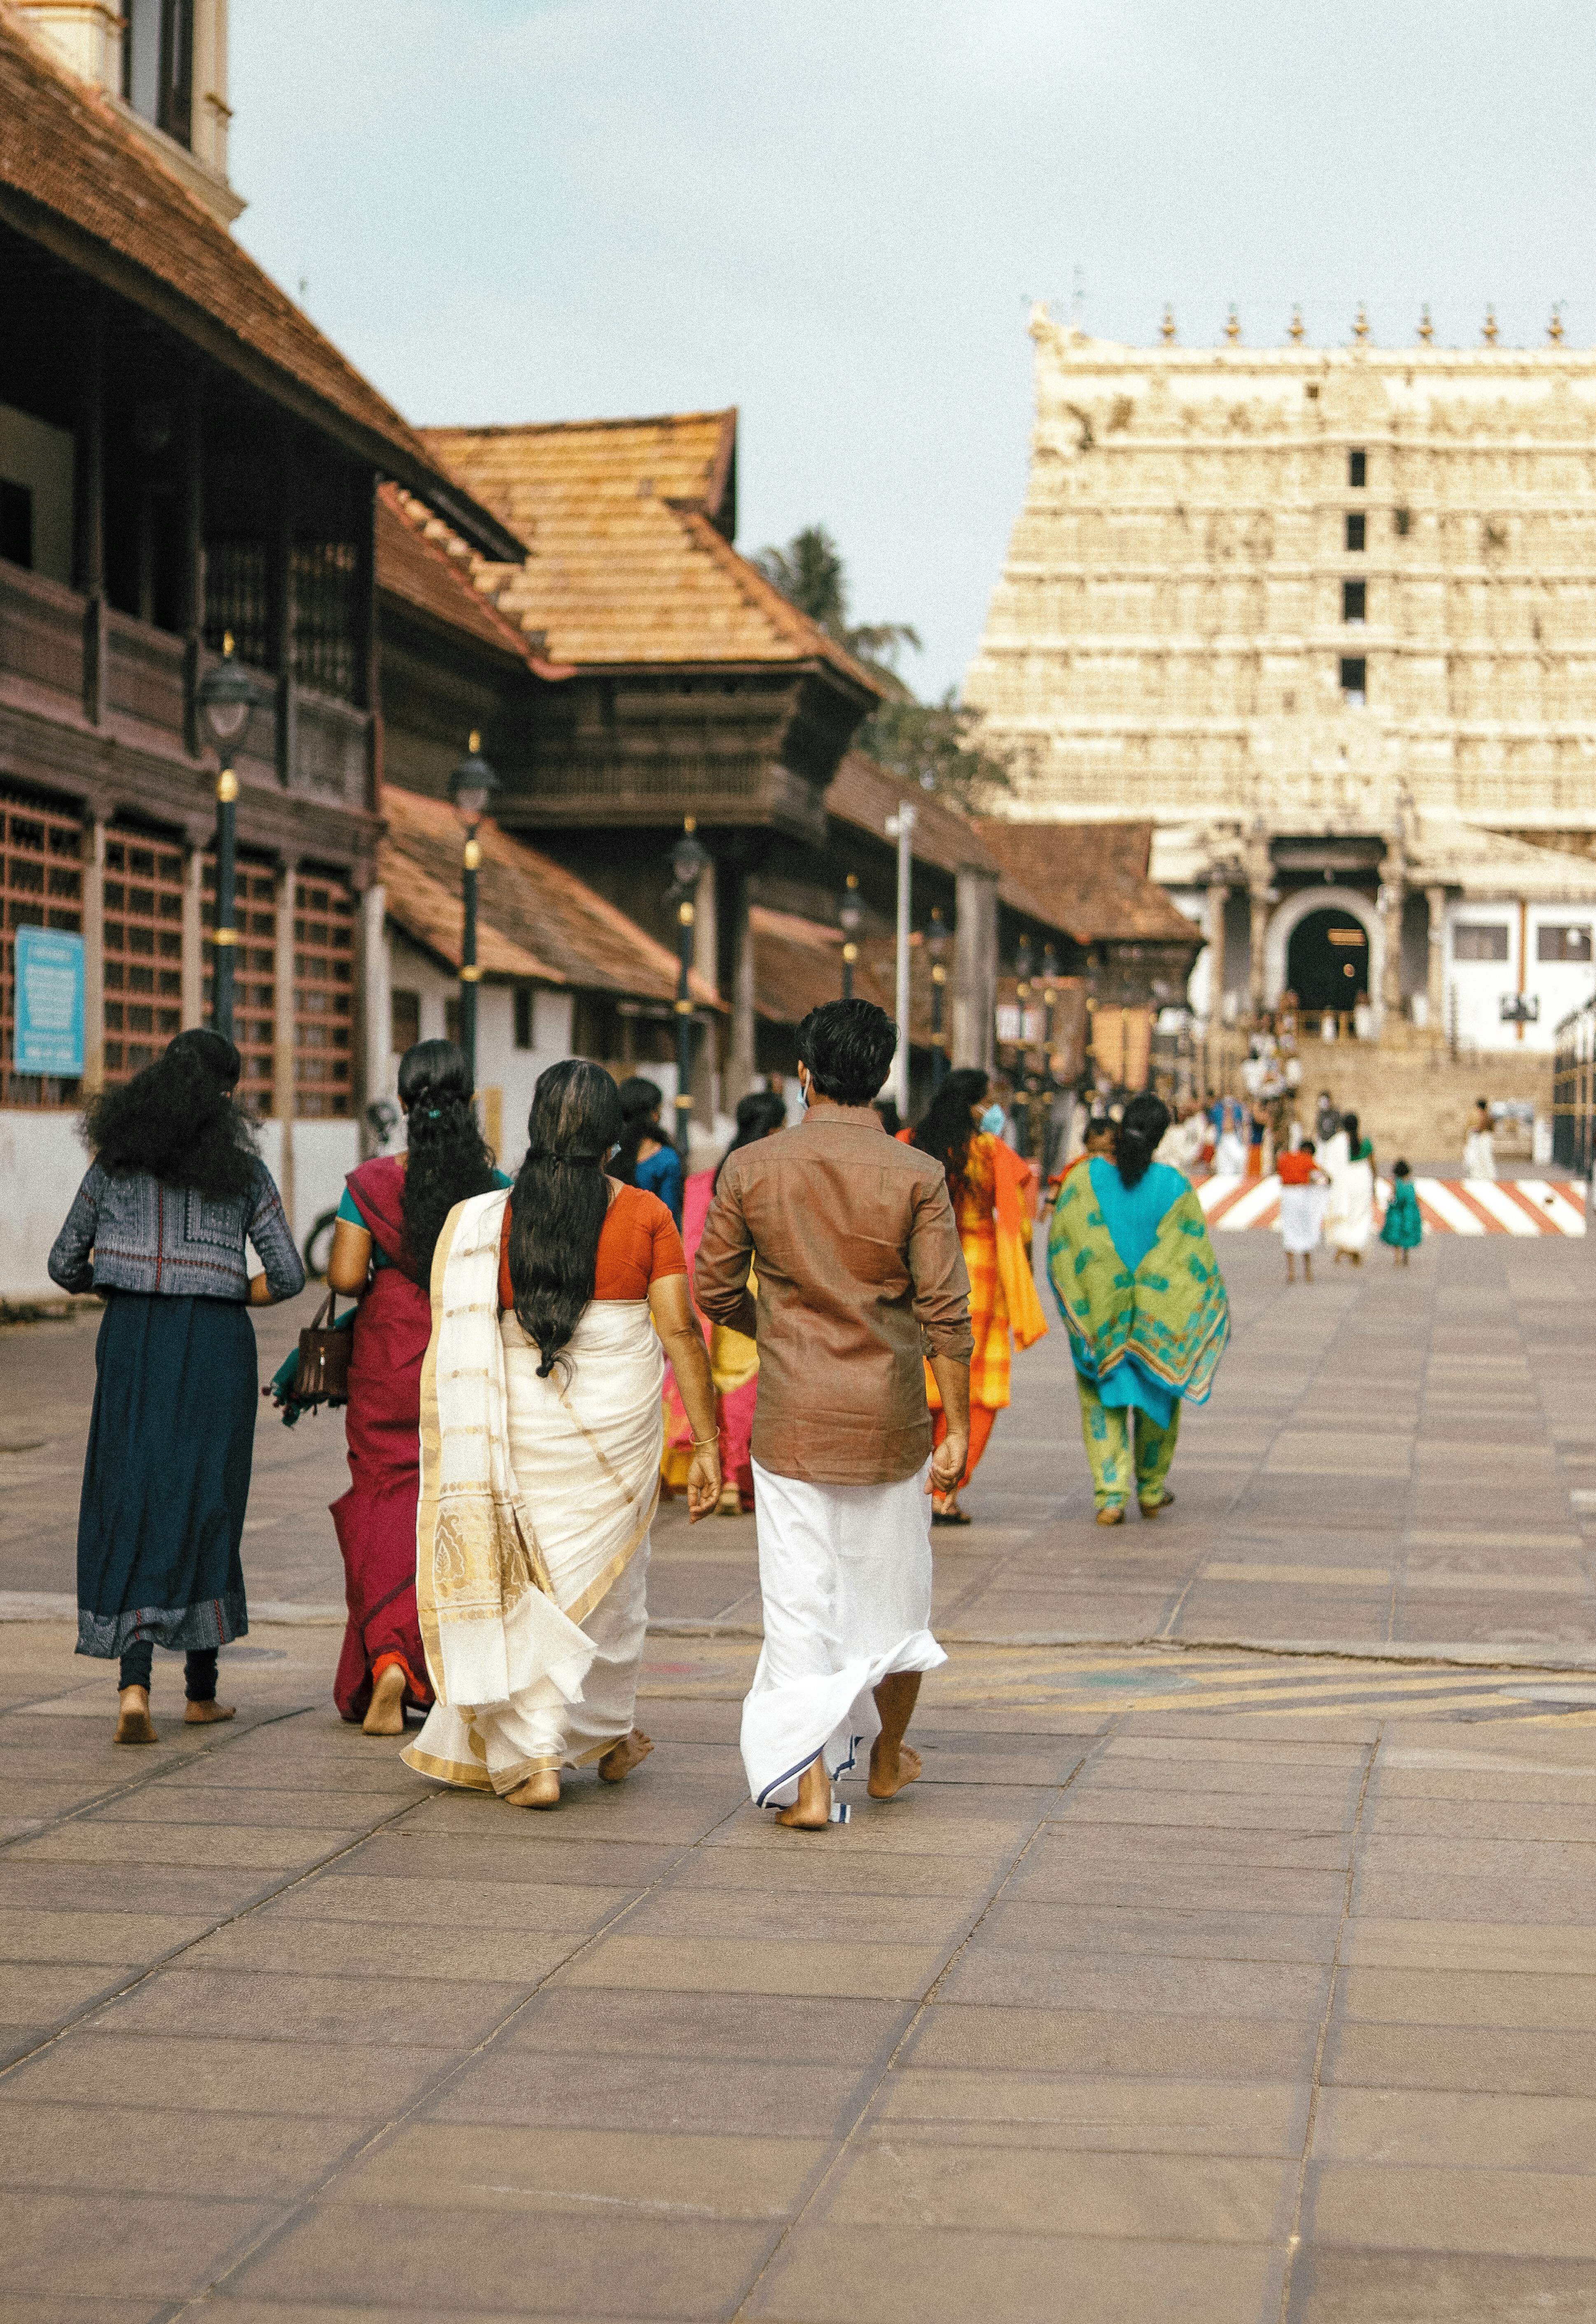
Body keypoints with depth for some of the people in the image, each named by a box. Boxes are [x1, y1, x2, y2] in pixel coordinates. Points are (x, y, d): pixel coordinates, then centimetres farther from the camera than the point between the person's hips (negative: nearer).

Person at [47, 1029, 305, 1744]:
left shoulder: (115, 1160, 3)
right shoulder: (244, 1169, -1)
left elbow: (65, 1266, 7)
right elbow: (288, 1275, -3)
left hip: (132, 1338, 1)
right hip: (217, 1343, 0)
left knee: (130, 1505, 4)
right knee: (205, 1507, 12)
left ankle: (134, 1684, -15)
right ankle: (202, 1691, 20)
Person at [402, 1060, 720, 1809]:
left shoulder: (489, 1221, -5)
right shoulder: (646, 1216, -6)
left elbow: (462, 1344, -3)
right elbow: (680, 1330, -8)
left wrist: (453, 1453, 6)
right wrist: (706, 1445, -4)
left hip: (521, 1430, -1)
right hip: (620, 1430, 1)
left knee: (529, 1580, 8)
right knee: (607, 1577, 18)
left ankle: (533, 1759, 2)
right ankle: (608, 1735, 34)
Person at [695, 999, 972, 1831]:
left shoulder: (750, 1169, -3)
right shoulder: (916, 1176, -7)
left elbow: (713, 1291, 2)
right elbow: (946, 1311, -10)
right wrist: (957, 1430, -4)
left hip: (790, 1419, 0)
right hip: (889, 1420, 0)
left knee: (799, 1600, 4)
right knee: (893, 1593, 17)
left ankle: (807, 1780, -2)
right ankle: (887, 1757, 33)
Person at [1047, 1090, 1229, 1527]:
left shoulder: (1087, 1178, -10)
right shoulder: (1174, 1187, -11)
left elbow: (1059, 1246, -7)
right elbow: (1197, 1258, -6)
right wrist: (1218, 1311, 5)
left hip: (1098, 1313, 0)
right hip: (1160, 1318, 0)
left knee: (1104, 1401, 8)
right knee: (1157, 1392, 20)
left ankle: (1111, 1496, -5)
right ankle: (1151, 1490, 29)